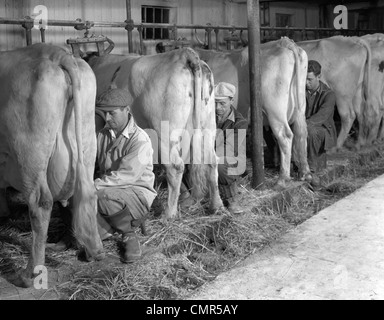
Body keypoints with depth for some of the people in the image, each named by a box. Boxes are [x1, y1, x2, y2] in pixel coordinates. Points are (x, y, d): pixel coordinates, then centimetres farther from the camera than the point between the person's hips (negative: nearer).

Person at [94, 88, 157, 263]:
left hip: (137, 192, -5)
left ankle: (129, 234, -9)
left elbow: (126, 175, -25)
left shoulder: (140, 140, -16)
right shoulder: (103, 134, 7)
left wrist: (95, 185, -27)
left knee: (102, 196, -34)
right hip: (110, 190, 6)